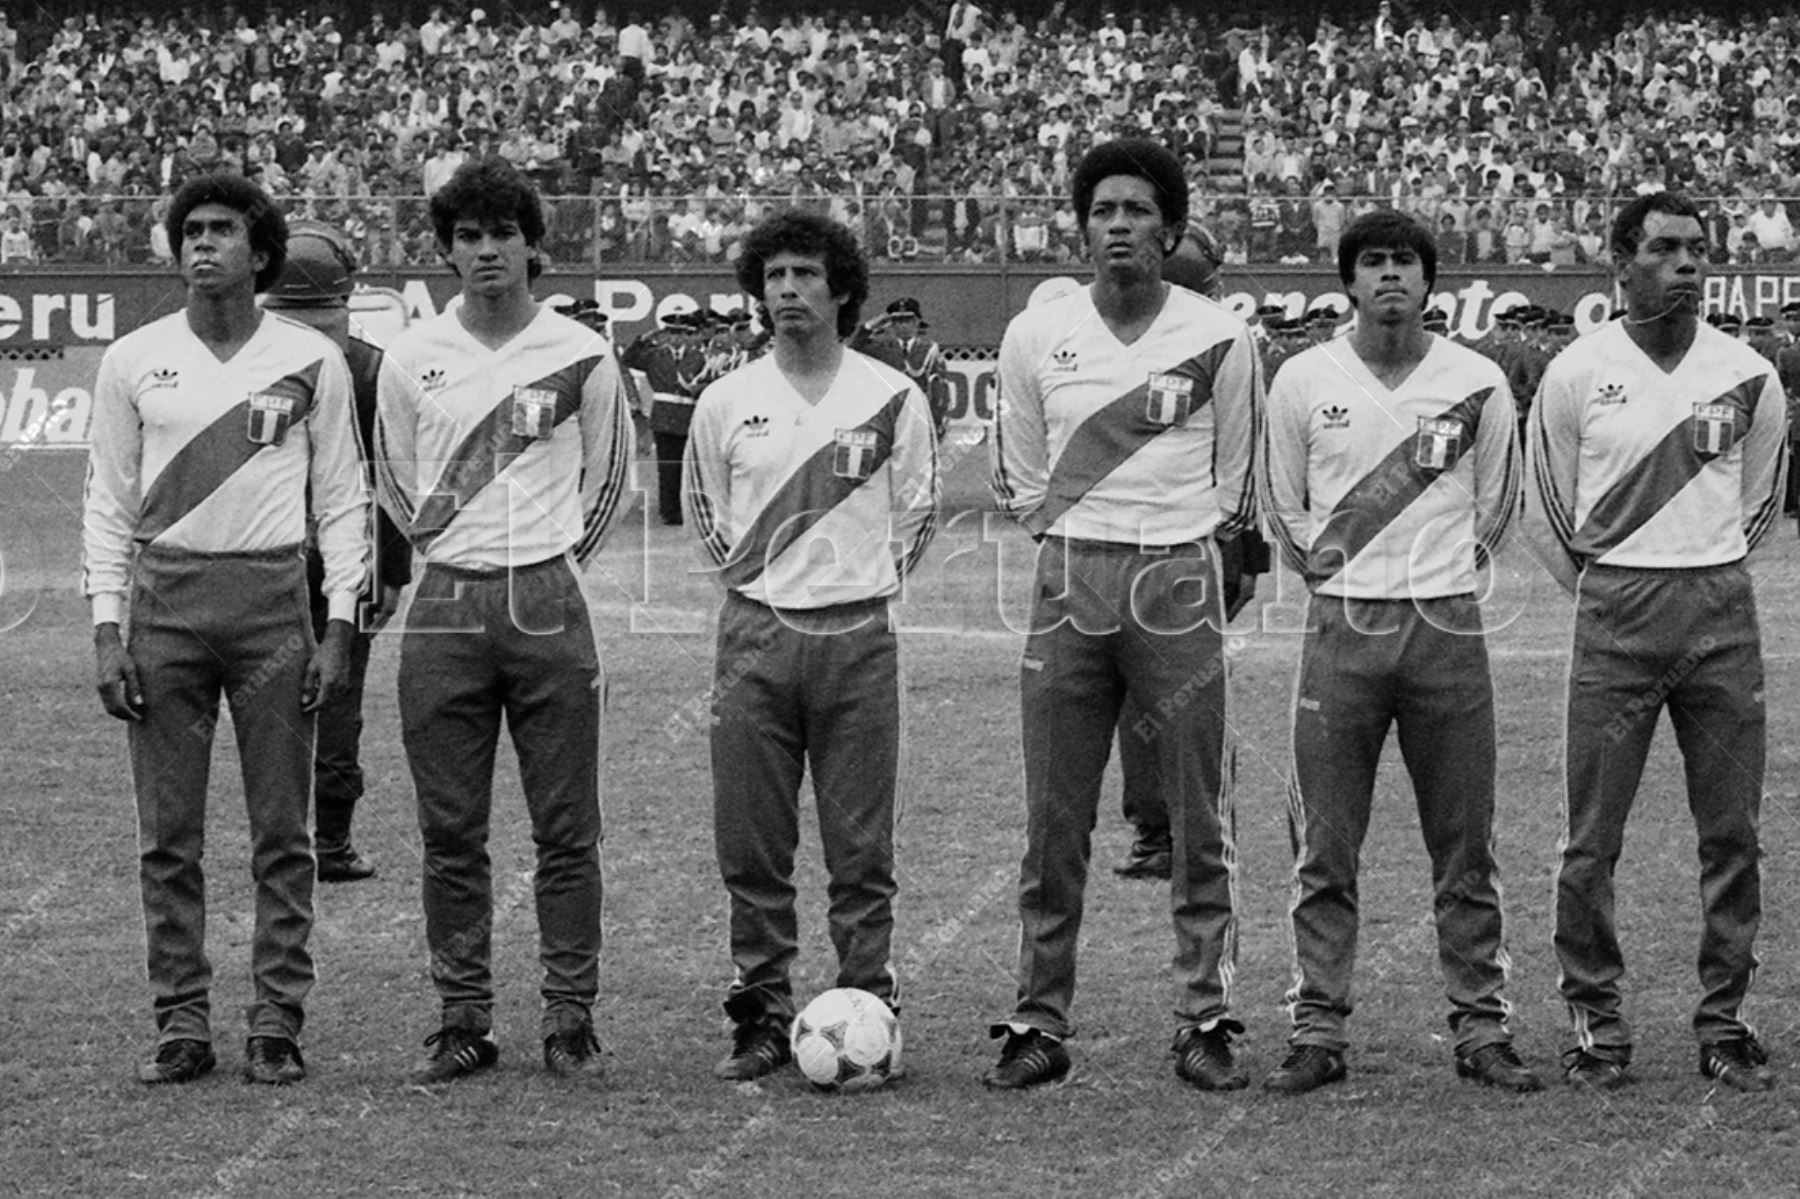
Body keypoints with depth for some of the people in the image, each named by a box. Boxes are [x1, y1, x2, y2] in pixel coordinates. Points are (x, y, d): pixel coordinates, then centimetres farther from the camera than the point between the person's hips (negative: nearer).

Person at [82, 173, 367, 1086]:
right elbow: (108, 504, 8)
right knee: (167, 833, 2)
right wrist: (107, 630, -1)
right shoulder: (133, 361, 6)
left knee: (281, 830, 0)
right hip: (165, 600, 1)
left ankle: (277, 1024, 6)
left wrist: (339, 627, -2)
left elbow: (341, 499, 7)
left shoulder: (310, 361, 4)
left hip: (272, 601, -1)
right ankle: (181, 1026, 7)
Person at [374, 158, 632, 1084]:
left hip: (547, 605, -1)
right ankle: (463, 1022, 10)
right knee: (451, 834, 3)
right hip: (445, 609, 1)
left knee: (566, 829, 0)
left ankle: (571, 1020, 6)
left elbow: (608, 473, 14)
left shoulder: (579, 355, 1)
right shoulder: (412, 358, 5)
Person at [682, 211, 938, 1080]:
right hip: (753, 638, 2)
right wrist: (748, 576, 12)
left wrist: (866, 581, 8)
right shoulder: (726, 402, 6)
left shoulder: (892, 399, 1)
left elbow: (916, 512, 12)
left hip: (856, 636, -1)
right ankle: (762, 1018, 9)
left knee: (861, 848, 0)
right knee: (751, 846, 2)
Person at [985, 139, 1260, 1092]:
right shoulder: (1035, 336, 5)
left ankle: (1205, 1023, 6)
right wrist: (1082, 545, 8)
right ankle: (1039, 1024, 8)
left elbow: (1234, 487, 11)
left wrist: (1174, 545, 8)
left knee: (1199, 823, 0)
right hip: (1068, 584, 1)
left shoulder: (1219, 340, 2)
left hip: (1178, 585, -1)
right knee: (1053, 824, 2)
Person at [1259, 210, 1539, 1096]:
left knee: (1464, 848, 4)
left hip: (1448, 628, 0)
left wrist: (1441, 572, 11)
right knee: (1324, 849, 1)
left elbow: (1494, 507, 14)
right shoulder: (1303, 381, 2)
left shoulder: (1477, 383, 3)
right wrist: (1332, 571, 9)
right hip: (1340, 628, 0)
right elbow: (1281, 509, 13)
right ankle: (1318, 1031, 7)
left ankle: (1481, 1030, 10)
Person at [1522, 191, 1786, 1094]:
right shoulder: (1575, 376, -1)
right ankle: (1595, 1018, 7)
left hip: (1721, 611, 2)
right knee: (1591, 837, -2)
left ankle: (1724, 1018, 12)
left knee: (1732, 833, 3)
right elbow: (1547, 513, 9)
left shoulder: (1750, 377, 4)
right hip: (1614, 614, -2)